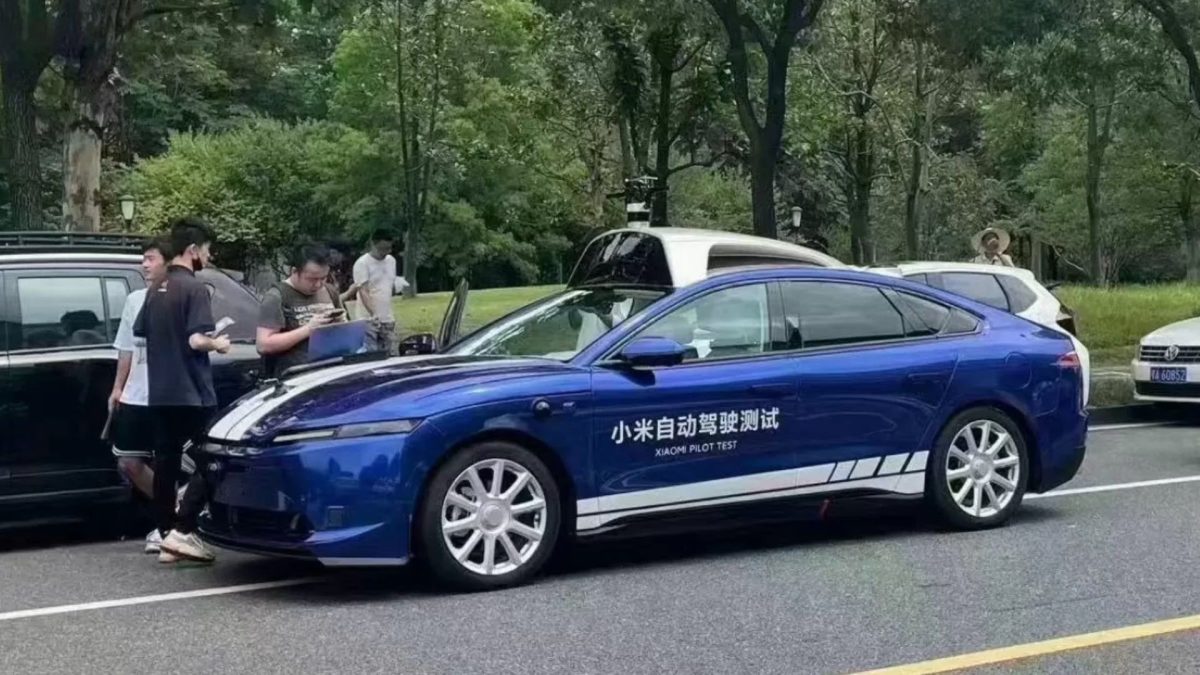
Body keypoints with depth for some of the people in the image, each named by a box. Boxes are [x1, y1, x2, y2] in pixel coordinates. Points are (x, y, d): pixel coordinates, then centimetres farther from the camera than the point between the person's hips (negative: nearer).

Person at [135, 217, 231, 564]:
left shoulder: (156, 290, 12)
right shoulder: (194, 288, -12)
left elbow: (141, 335, 17)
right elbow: (196, 340, -21)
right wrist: (217, 344, -3)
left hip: (160, 393, 8)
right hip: (192, 393, -8)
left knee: (165, 463, 9)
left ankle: (166, 536, 11)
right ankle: (182, 530, -11)